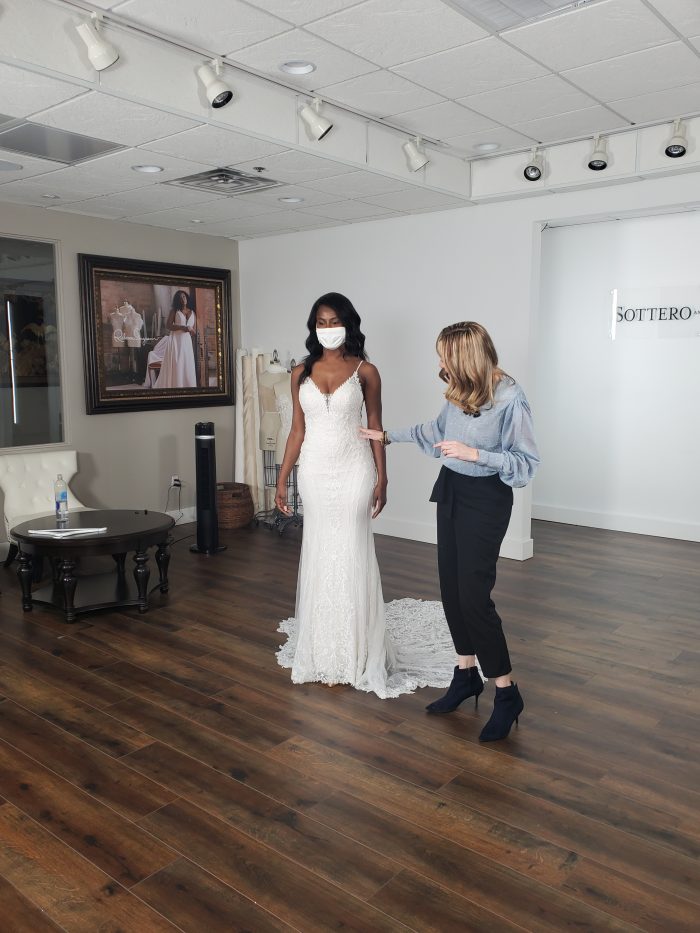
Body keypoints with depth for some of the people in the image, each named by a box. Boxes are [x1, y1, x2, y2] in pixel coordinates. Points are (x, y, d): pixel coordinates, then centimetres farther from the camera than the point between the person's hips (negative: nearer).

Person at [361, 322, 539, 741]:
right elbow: (437, 430, 20)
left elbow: (527, 463, -18)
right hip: (451, 491, 7)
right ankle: (466, 675, 28)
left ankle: (507, 693, 9)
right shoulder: (460, 393, 1)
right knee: (451, 588, 11)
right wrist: (388, 435, 25)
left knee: (474, 595, -7)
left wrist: (474, 453, -27)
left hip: (486, 500, -7)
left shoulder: (510, 399, -19)